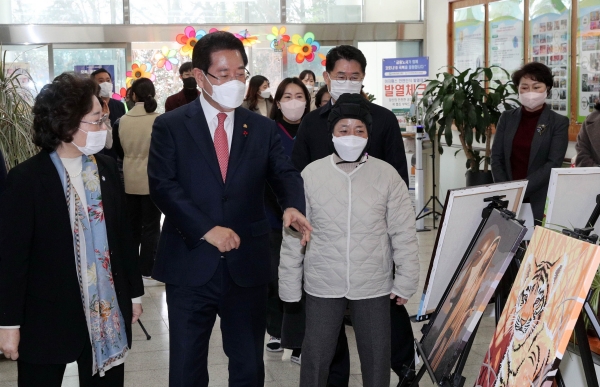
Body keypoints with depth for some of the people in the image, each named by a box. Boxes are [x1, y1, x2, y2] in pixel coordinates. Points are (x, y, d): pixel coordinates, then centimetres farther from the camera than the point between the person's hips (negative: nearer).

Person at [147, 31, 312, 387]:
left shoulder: (263, 128, 7)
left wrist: (293, 206, -25)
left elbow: (285, 173, -2)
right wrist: (206, 229, -20)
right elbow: (162, 185, -10)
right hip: (191, 264, -2)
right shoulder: (170, 126, -1)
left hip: (247, 265, 2)